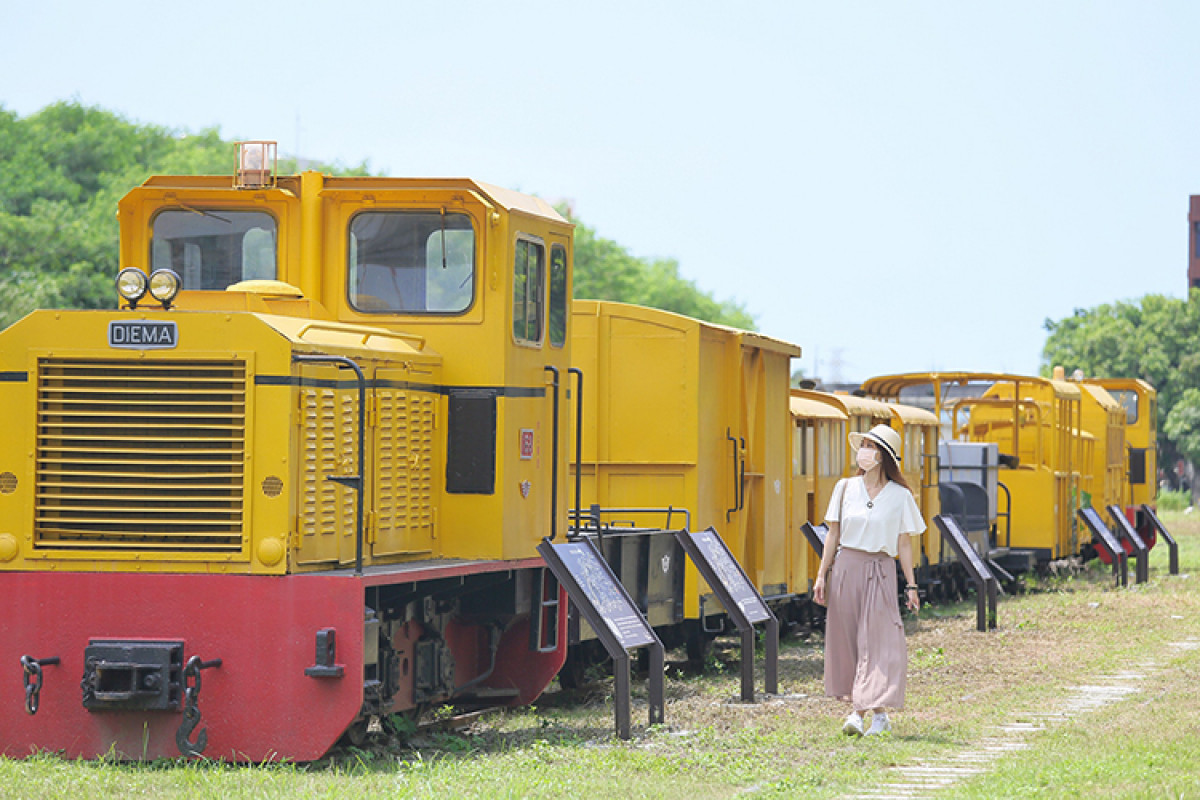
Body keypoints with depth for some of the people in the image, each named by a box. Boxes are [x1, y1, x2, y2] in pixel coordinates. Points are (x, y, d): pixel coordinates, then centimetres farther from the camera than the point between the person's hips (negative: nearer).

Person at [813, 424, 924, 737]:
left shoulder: (899, 496, 1)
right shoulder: (845, 488, 6)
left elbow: (904, 543, 4)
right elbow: (833, 534, 9)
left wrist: (911, 585, 2)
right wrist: (822, 575, 5)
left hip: (879, 571, -3)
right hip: (845, 567, 3)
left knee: (877, 639, -8)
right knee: (846, 638, 4)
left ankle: (877, 711, -10)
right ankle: (856, 706, 13)